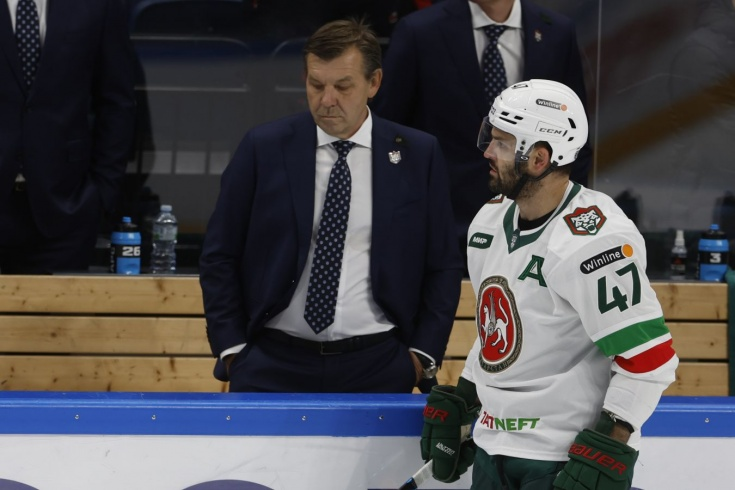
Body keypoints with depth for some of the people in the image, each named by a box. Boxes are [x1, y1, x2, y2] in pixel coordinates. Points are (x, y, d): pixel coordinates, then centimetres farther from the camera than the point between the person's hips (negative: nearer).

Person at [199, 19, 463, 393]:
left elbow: (443, 265, 9)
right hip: (273, 366, 0)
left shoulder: (418, 155, 5)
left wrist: (424, 355, 1)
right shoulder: (263, 149, 3)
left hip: (377, 367, 0)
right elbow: (219, 257, 7)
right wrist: (231, 348, 0)